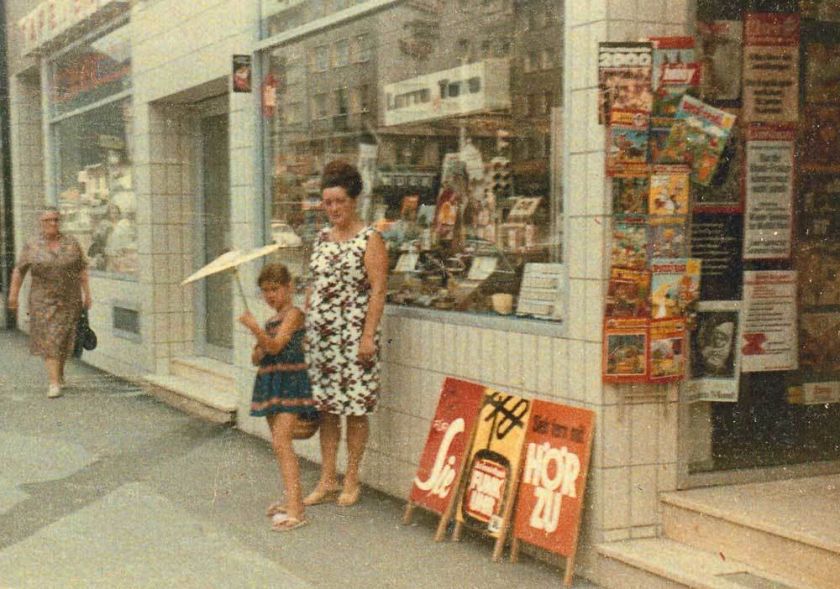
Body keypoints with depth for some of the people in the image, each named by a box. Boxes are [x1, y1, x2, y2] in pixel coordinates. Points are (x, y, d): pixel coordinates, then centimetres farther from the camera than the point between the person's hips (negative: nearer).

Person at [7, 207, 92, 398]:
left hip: (69, 300, 1)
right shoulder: (32, 246, 1)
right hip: (43, 301, -1)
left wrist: (87, 294, 1)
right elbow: (19, 270, 6)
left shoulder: (71, 243, 2)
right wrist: (13, 294, 4)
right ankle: (54, 383, -10)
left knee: (65, 339, 7)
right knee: (49, 340, -8)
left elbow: (82, 270, 5)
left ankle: (59, 371, 32)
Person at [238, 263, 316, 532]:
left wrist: (255, 329, -31)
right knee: (279, 443, 12)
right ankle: (293, 499, 22)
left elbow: (275, 346, -19)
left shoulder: (293, 314, -7)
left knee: (281, 442, -18)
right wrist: (258, 351, -2)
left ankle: (295, 510, -21)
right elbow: (256, 359, 19)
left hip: (289, 381, -9)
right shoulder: (271, 320, 18)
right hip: (270, 382, 9)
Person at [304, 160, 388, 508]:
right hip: (320, 335, 6)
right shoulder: (321, 238, 13)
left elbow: (378, 290, -11)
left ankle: (351, 480, 13)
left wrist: (369, 335, -16)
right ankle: (327, 480, 19)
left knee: (355, 409, 1)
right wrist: (305, 327, 13)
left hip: (354, 335, -6)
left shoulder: (370, 239, -6)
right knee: (326, 408, 10)